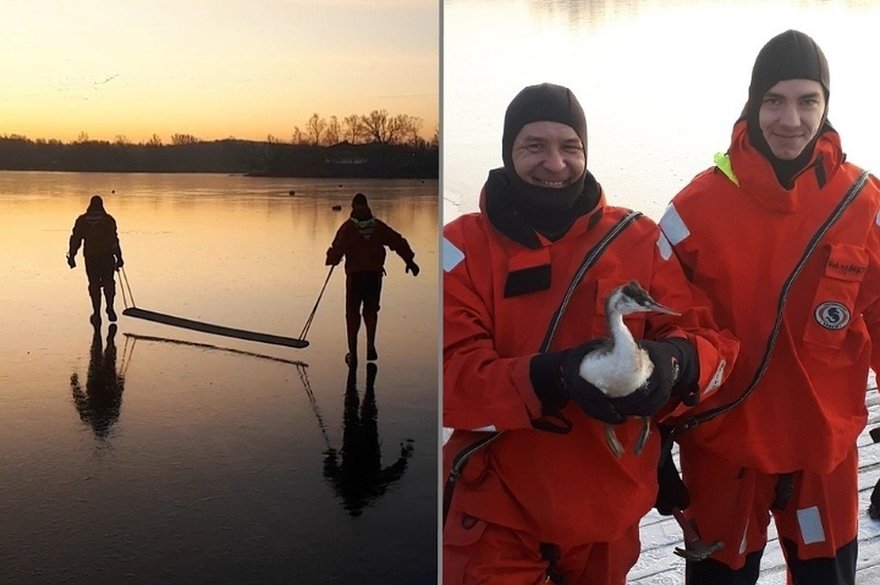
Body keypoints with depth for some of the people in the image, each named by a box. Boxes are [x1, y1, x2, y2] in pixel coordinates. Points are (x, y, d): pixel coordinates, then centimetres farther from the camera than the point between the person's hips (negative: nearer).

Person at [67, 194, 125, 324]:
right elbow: (114, 239, -8)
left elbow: (75, 239, 3)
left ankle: (97, 313, 8)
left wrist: (71, 256, 9)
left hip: (90, 257, 1)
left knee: (94, 284, 9)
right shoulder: (108, 219, -2)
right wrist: (119, 257, -6)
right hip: (107, 256, -1)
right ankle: (110, 308, -1)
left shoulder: (82, 220, 4)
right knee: (108, 283, 13)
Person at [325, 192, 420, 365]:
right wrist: (410, 261, 11)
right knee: (371, 310, 18)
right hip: (375, 274, 3)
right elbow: (398, 242, 5)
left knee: (352, 312, 9)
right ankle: (370, 345, 4)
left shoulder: (347, 227, -5)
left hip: (355, 275, -2)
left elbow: (337, 249, -10)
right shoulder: (378, 226, 5)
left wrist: (331, 259, 10)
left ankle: (353, 352, 9)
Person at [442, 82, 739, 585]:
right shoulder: (463, 247, -9)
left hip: (611, 506, 3)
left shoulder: (638, 239, -1)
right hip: (497, 511, -3)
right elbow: (451, 375, -17)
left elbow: (710, 340, -4)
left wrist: (675, 361, -28)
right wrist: (552, 375, -34)